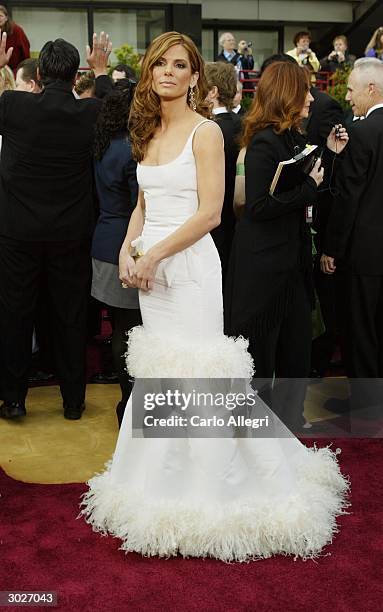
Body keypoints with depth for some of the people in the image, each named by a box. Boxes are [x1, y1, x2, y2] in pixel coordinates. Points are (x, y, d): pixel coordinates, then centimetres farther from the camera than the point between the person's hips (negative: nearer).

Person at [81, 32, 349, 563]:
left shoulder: (206, 131, -8)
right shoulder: (149, 132, 14)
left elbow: (209, 213, -14)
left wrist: (154, 255, -14)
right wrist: (128, 248, 2)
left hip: (189, 264, -7)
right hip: (151, 267, 7)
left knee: (194, 375, -5)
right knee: (158, 374, 12)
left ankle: (205, 492, 8)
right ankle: (164, 482, 25)